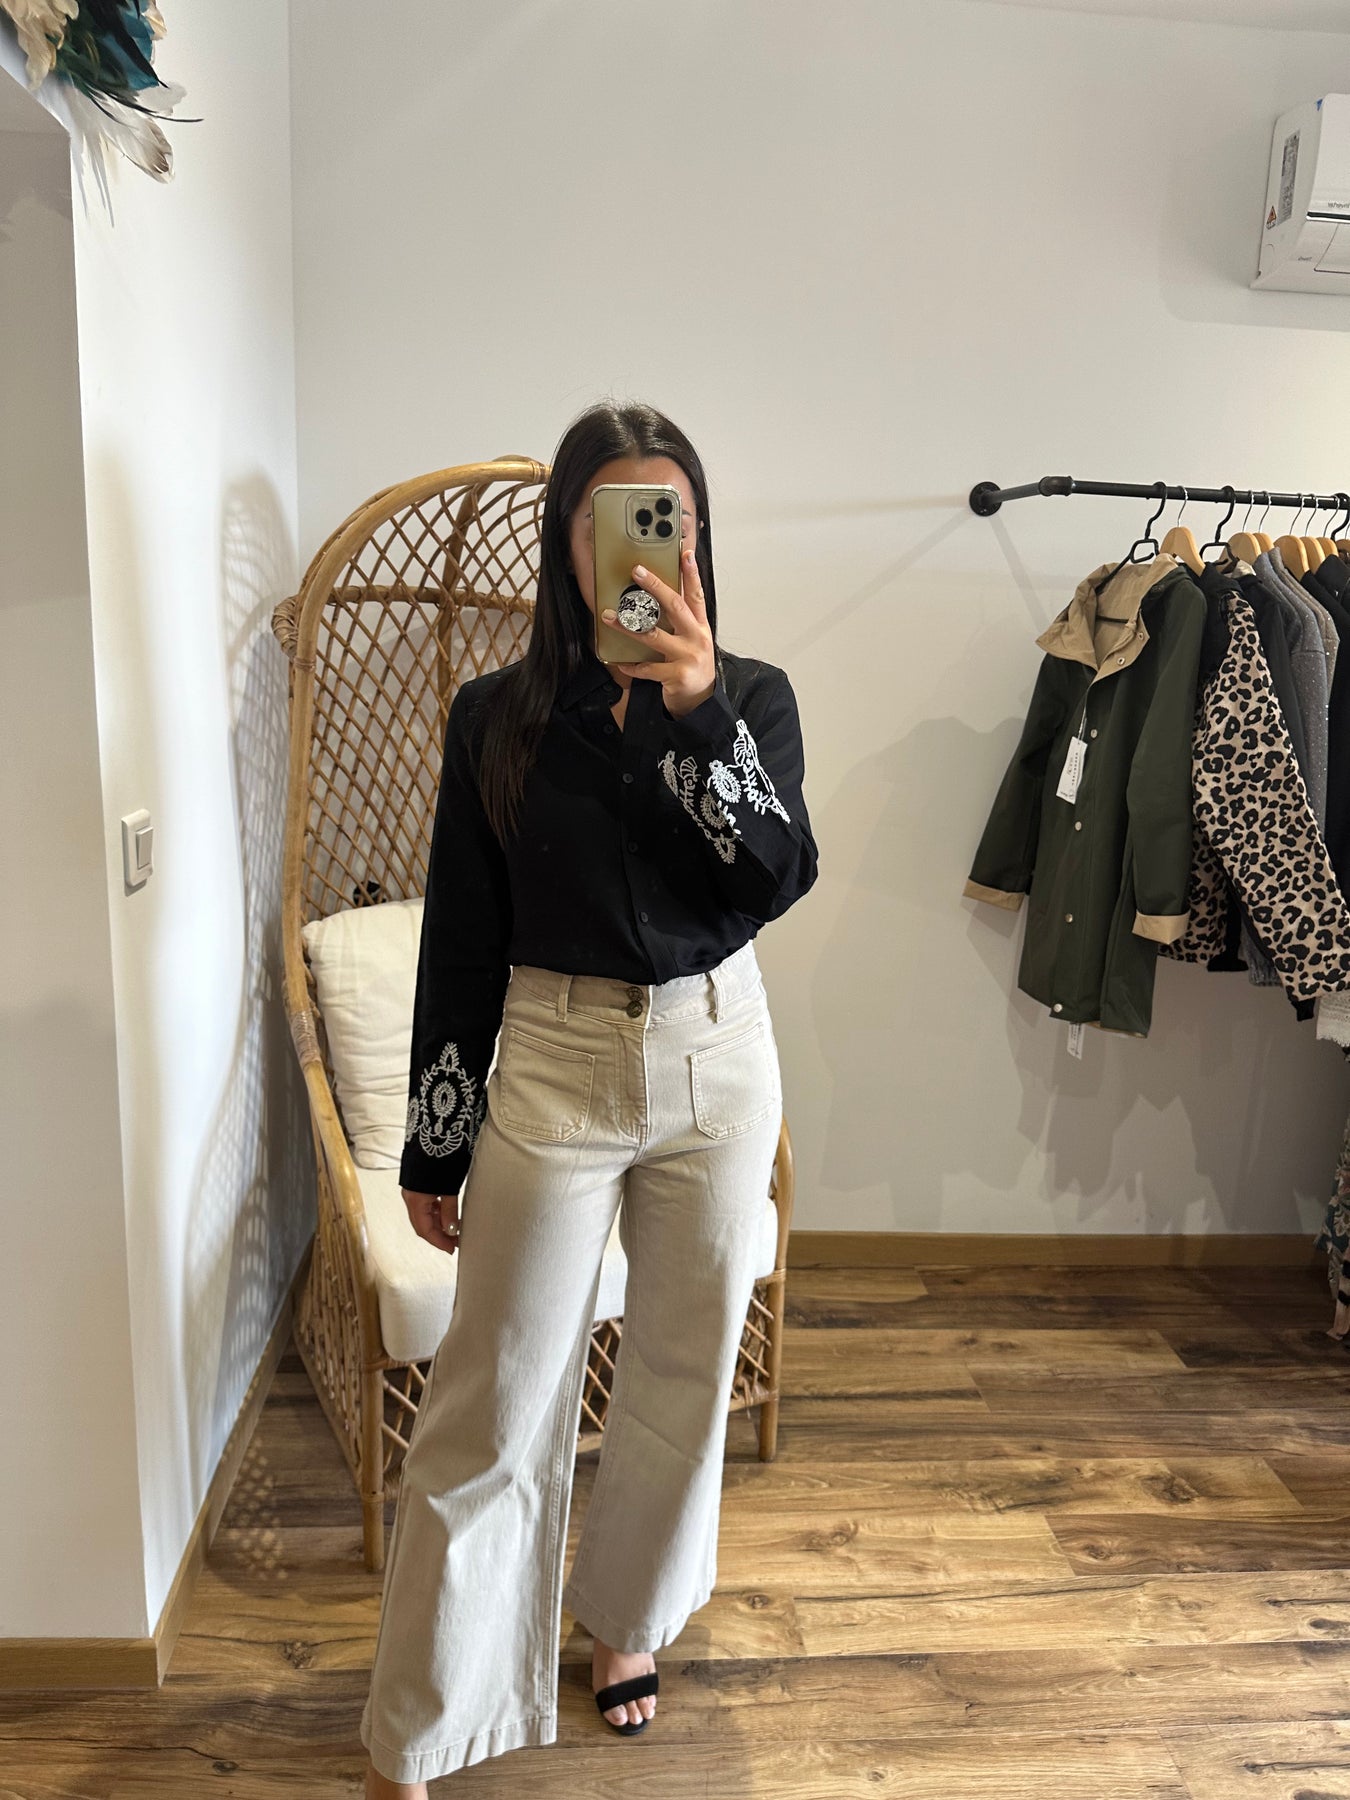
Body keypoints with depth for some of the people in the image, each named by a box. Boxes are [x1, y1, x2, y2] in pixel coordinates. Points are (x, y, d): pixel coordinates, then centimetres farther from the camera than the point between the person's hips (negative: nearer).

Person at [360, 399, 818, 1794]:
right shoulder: (496, 715, -2)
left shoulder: (751, 697, 0)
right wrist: (431, 1153, 3)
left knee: (685, 1373, 16)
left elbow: (777, 879, -15)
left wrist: (699, 710, -28)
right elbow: (460, 943, 0)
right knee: (492, 1403, 3)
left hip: (716, 1062, 2)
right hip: (552, 1067, -1)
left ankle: (624, 1619, 44)